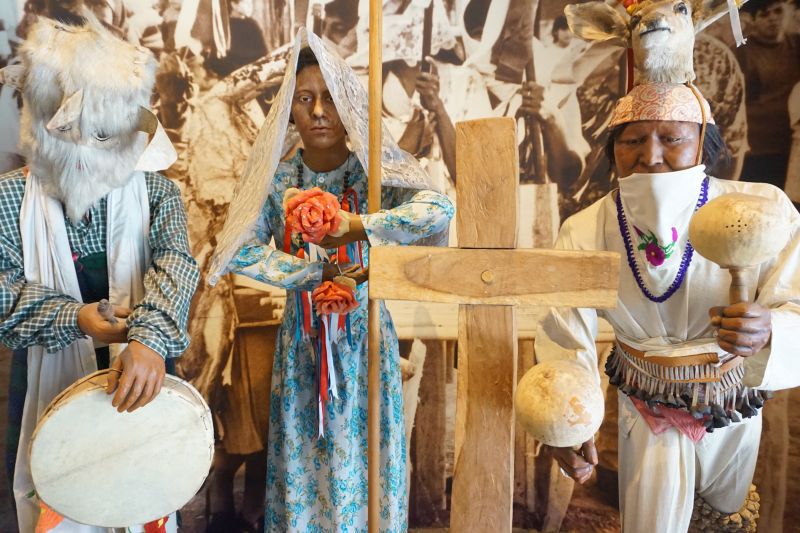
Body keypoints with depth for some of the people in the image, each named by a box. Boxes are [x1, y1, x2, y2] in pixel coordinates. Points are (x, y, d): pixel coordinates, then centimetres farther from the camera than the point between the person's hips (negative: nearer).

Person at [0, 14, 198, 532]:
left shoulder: (155, 190, -6)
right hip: (51, 382, 0)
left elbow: (175, 265, -21)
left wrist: (151, 338, -39)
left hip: (139, 378, 0)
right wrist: (72, 319, -25)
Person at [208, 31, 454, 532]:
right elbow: (240, 253, -14)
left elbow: (440, 210, -26)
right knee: (301, 457, 10)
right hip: (302, 339, 1)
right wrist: (322, 272, -22)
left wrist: (357, 225, -35)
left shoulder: (375, 172, -9)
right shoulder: (276, 179, -3)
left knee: (364, 453, 8)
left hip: (364, 337, -1)